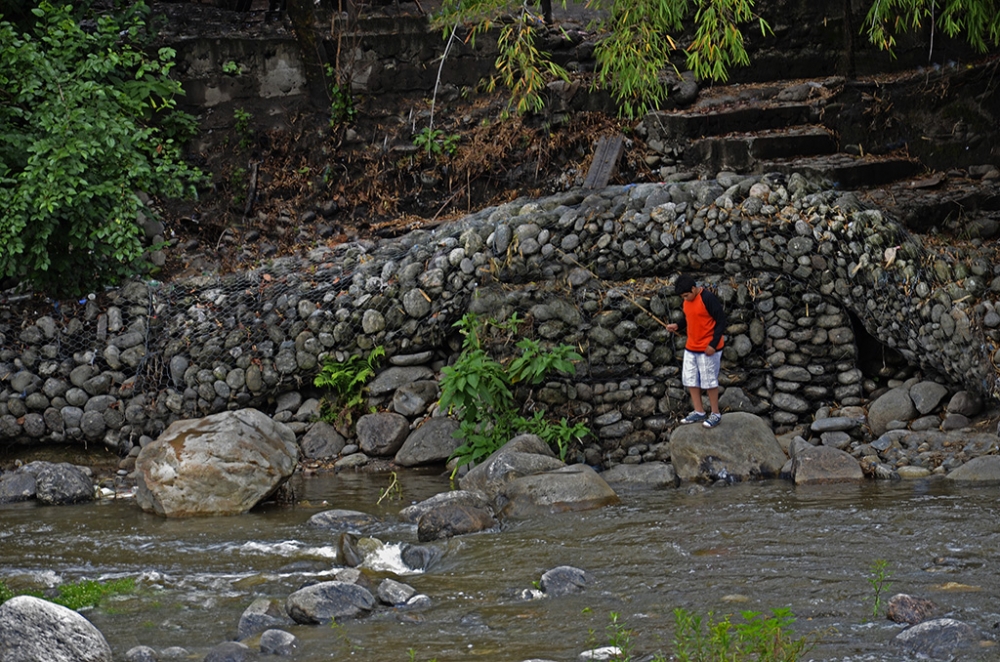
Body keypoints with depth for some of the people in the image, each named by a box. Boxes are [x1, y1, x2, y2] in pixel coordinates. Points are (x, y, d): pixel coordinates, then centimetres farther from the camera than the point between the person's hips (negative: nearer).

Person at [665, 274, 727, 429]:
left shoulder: (708, 299, -19)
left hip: (708, 349, -8)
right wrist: (678, 327, -2)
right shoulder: (687, 301, 6)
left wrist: (713, 344, -20)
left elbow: (721, 321, -17)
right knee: (690, 380, 10)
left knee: (709, 381, 0)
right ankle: (699, 412, 21)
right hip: (691, 348, 8)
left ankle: (716, 414, 12)